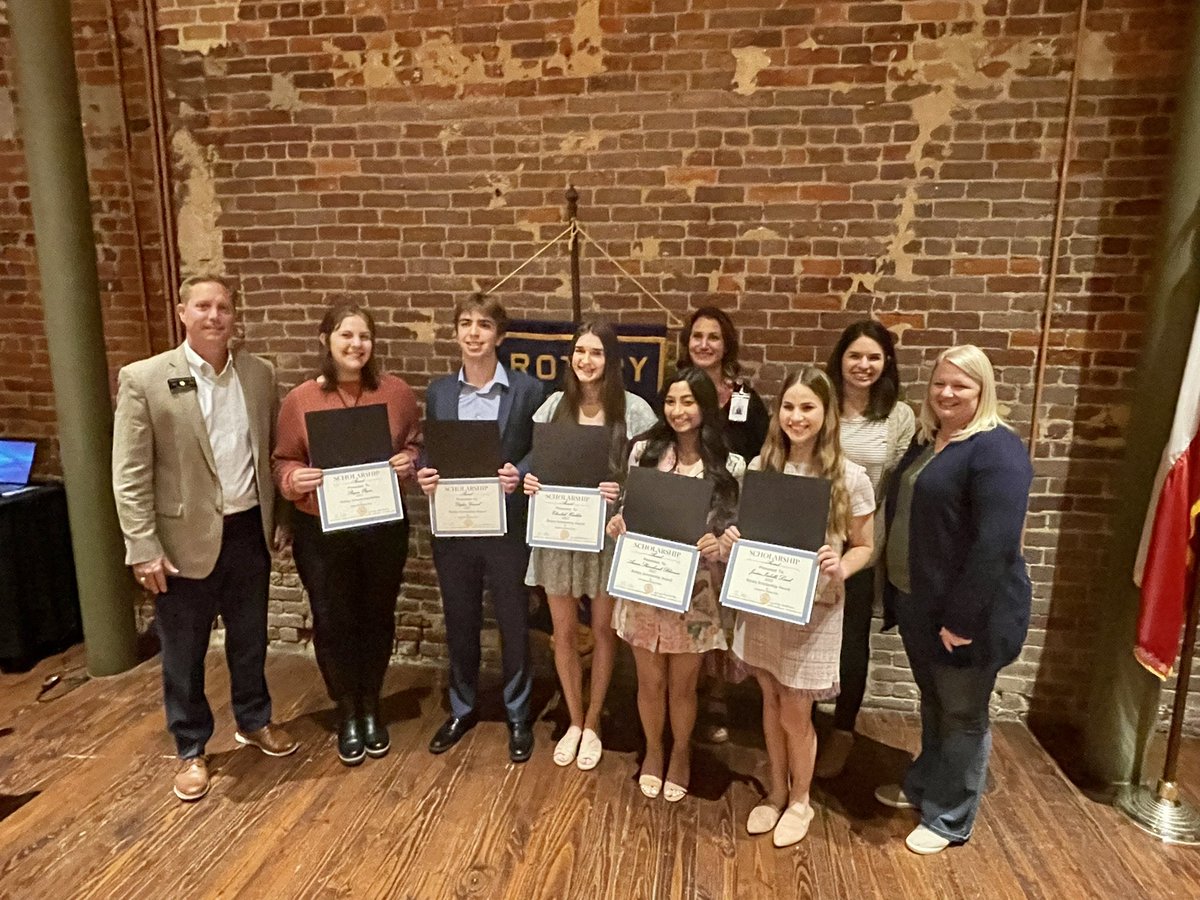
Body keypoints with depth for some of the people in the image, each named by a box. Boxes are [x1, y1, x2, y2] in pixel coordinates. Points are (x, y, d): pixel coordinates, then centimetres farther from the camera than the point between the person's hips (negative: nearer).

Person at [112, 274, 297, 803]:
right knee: (184, 654, 12)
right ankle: (191, 750, 32)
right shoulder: (144, 379, -10)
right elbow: (129, 475, -10)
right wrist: (144, 549, -13)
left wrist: (280, 519, 7)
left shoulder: (259, 374, 2)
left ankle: (254, 721, 42)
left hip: (249, 530, 4)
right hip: (186, 537, -3)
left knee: (250, 640, 20)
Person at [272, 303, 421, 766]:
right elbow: (282, 461, 1)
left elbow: (418, 444, 7)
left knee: (377, 618, 14)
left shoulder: (397, 392, -3)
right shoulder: (299, 400, -6)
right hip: (322, 532, -1)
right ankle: (347, 714, 31)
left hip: (384, 527, 1)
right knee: (332, 622, 9)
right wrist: (294, 479, -21)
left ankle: (371, 708, 36)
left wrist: (408, 461, -14)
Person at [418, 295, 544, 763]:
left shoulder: (526, 389, -6)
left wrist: (518, 475, -22)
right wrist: (424, 475, -11)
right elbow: (429, 452, 10)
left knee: (514, 625, 11)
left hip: (507, 526, -3)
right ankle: (462, 709, 38)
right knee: (459, 624, 17)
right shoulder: (439, 391, 5)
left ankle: (518, 717, 31)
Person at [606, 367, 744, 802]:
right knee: (650, 682, 17)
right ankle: (653, 751, 44)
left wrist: (719, 547, -24)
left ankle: (681, 754, 43)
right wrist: (616, 525, -15)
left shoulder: (729, 465, -8)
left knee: (682, 686, 16)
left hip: (694, 591, -1)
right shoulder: (644, 450, -4)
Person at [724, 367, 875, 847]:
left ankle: (800, 801, 34)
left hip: (814, 610, -3)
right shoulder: (761, 466, -1)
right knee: (771, 703, 17)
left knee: (795, 715, 8)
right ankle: (776, 793, 39)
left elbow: (864, 547, -2)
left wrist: (841, 569, -23)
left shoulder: (851, 478, -11)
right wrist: (734, 539, -11)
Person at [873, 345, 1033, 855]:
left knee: (962, 715, 11)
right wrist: (893, 592, 14)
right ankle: (923, 785, 43)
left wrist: (960, 617, -24)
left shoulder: (996, 449, -18)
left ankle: (948, 819, 27)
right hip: (916, 602, 8)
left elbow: (995, 544, -25)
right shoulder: (926, 440, 9)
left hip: (966, 612, -8)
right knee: (932, 702, 24)